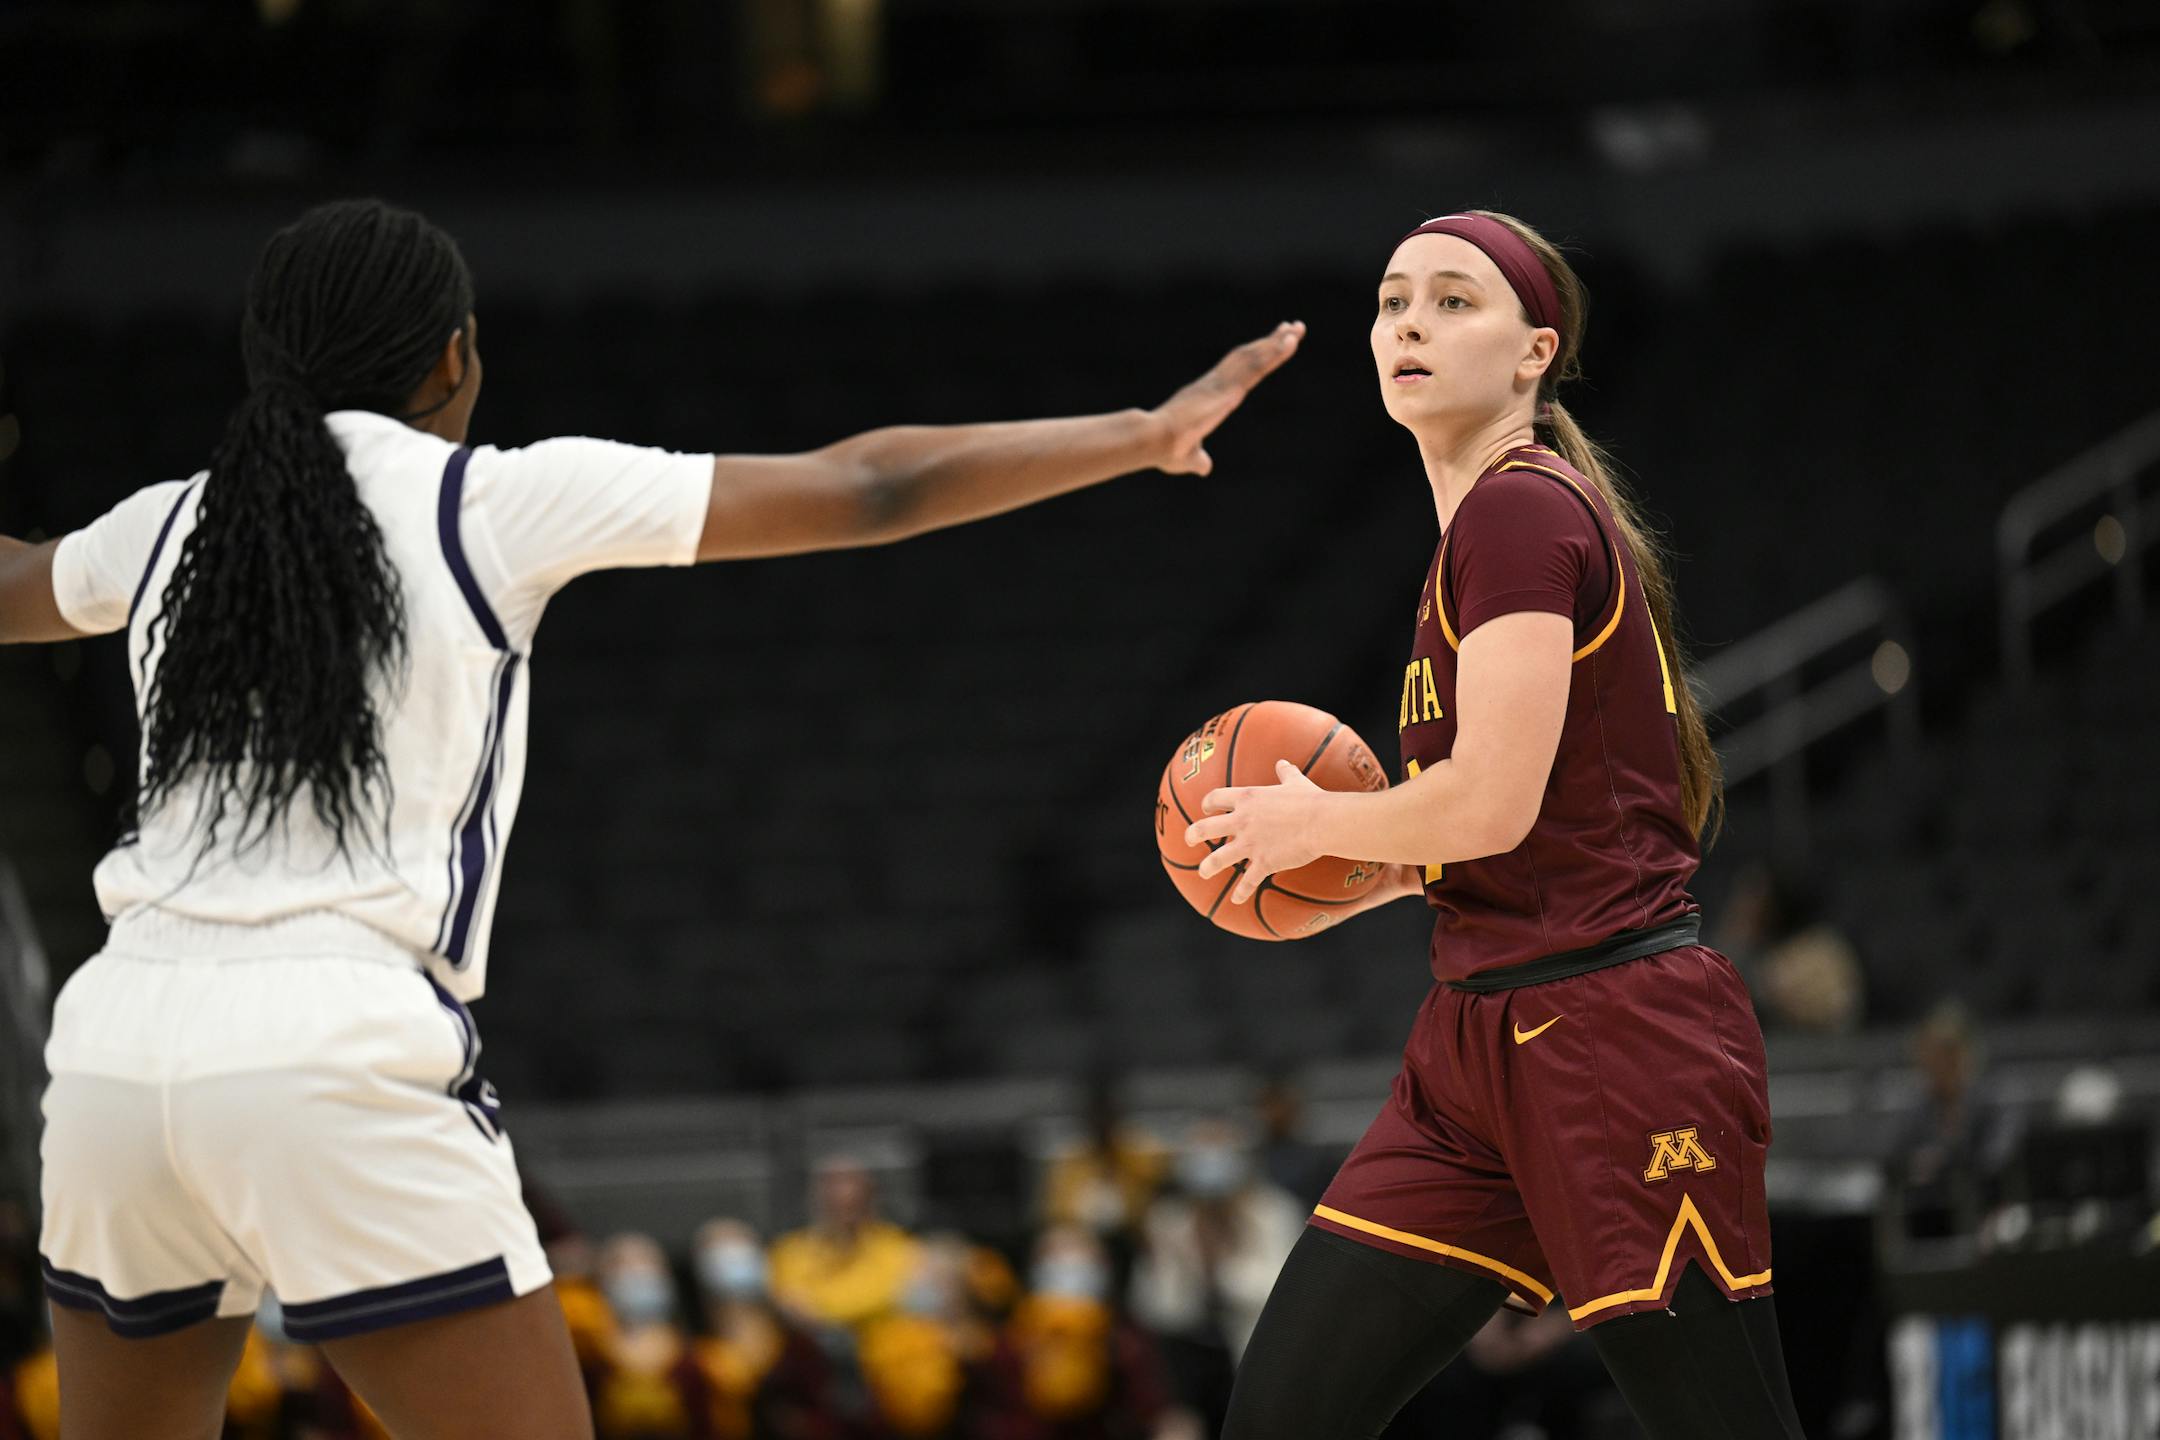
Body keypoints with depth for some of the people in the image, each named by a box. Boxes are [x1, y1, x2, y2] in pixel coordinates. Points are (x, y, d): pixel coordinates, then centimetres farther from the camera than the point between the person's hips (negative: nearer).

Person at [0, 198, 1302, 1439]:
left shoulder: (168, 528, 16)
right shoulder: (495, 503, 2)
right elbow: (866, 493, 5)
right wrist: (1145, 435, 15)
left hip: (117, 1047, 5)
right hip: (334, 1066, -5)